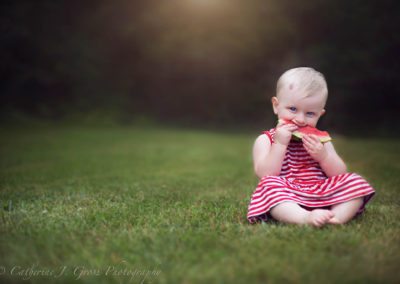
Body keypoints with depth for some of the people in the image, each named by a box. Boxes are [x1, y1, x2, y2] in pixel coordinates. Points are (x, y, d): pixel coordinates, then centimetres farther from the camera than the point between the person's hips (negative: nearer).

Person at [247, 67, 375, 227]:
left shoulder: (320, 140, 16)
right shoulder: (265, 140, 5)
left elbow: (340, 175, 9)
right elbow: (265, 175, -12)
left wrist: (323, 156, -9)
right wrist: (280, 144, -17)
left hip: (322, 196, 4)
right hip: (288, 200, -4)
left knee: (355, 182, -13)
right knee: (269, 185, -32)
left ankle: (336, 218, -35)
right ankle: (306, 219, -49)